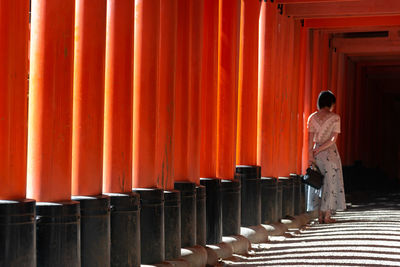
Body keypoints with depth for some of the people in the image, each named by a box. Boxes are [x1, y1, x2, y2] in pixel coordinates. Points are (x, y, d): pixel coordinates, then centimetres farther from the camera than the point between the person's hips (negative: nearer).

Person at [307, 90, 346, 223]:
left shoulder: (312, 117, 4)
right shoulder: (335, 117, -7)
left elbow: (310, 139, 0)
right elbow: (333, 139, -12)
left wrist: (310, 155, 0)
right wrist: (318, 150, -8)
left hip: (317, 153, 4)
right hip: (330, 152, -4)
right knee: (331, 182, 5)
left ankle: (321, 216, 11)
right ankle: (327, 216, 4)